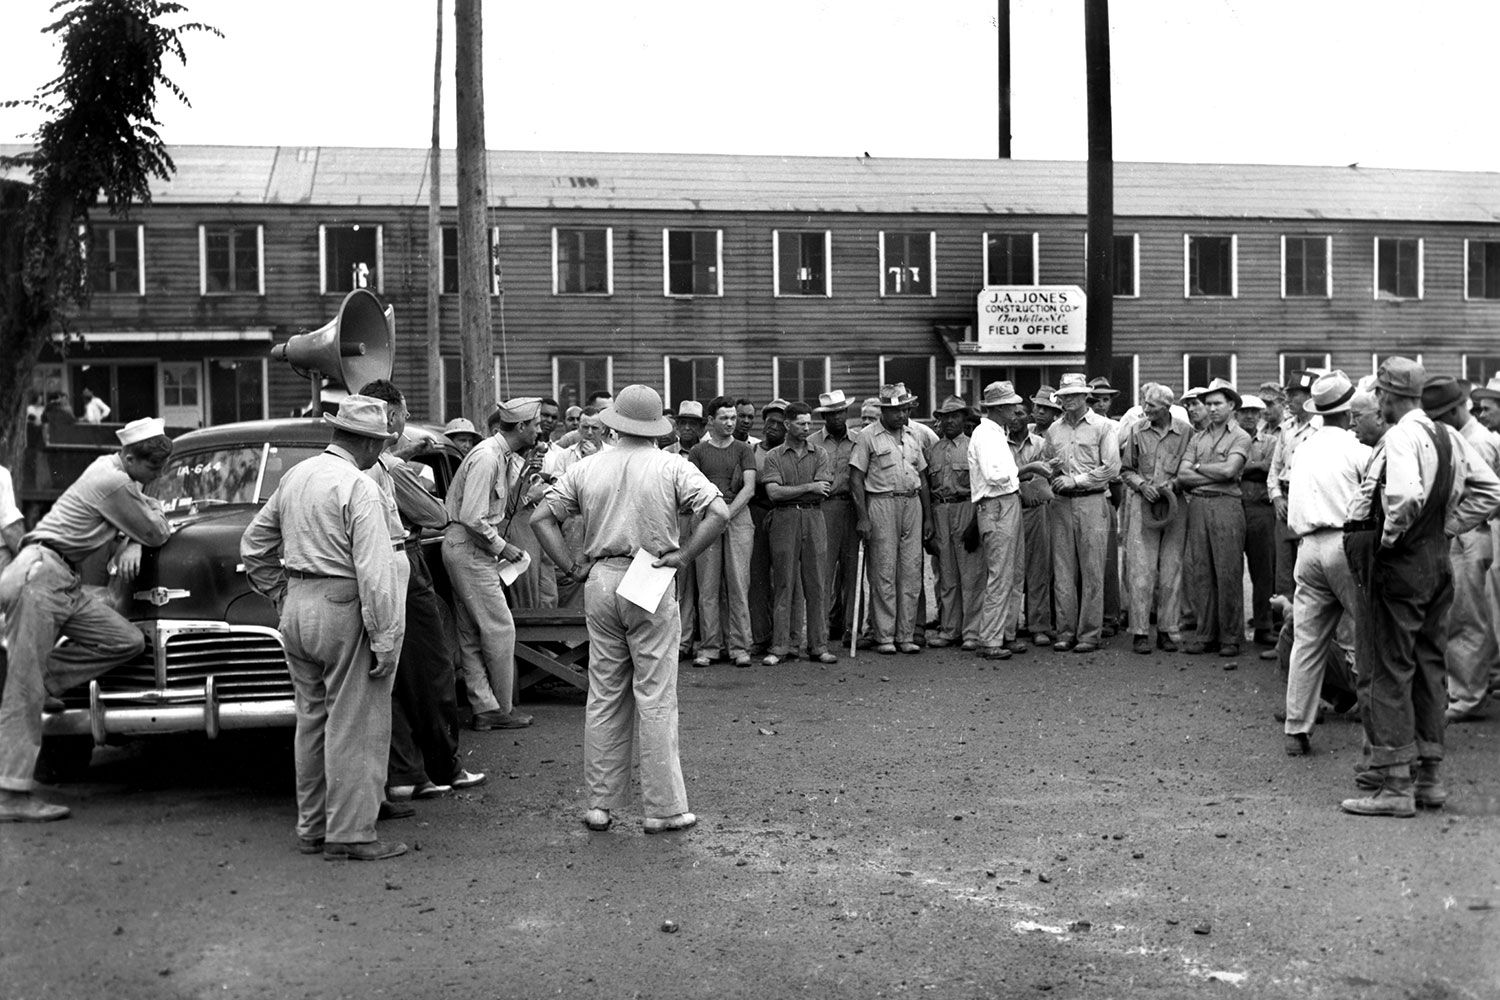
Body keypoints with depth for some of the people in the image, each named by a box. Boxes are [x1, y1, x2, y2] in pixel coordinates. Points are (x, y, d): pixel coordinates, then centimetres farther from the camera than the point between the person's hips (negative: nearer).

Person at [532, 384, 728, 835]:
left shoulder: (586, 468, 7)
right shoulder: (672, 467, -3)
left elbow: (542, 516, 6)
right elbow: (719, 512, -14)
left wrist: (573, 567, 4)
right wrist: (683, 556, -8)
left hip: (600, 582, 4)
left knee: (604, 695, 11)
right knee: (655, 698, 2)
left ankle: (600, 803, 18)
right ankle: (662, 807, 8)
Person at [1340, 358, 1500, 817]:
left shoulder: (1401, 436, -17)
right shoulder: (1449, 436, 9)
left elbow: (1405, 496, -33)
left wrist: (1388, 537, -17)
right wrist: (1446, 528, 10)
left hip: (1399, 561, -9)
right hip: (1438, 561, 9)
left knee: (1390, 671, -2)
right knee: (1428, 667, 15)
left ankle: (1396, 786, 1)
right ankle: (1429, 776, 23)